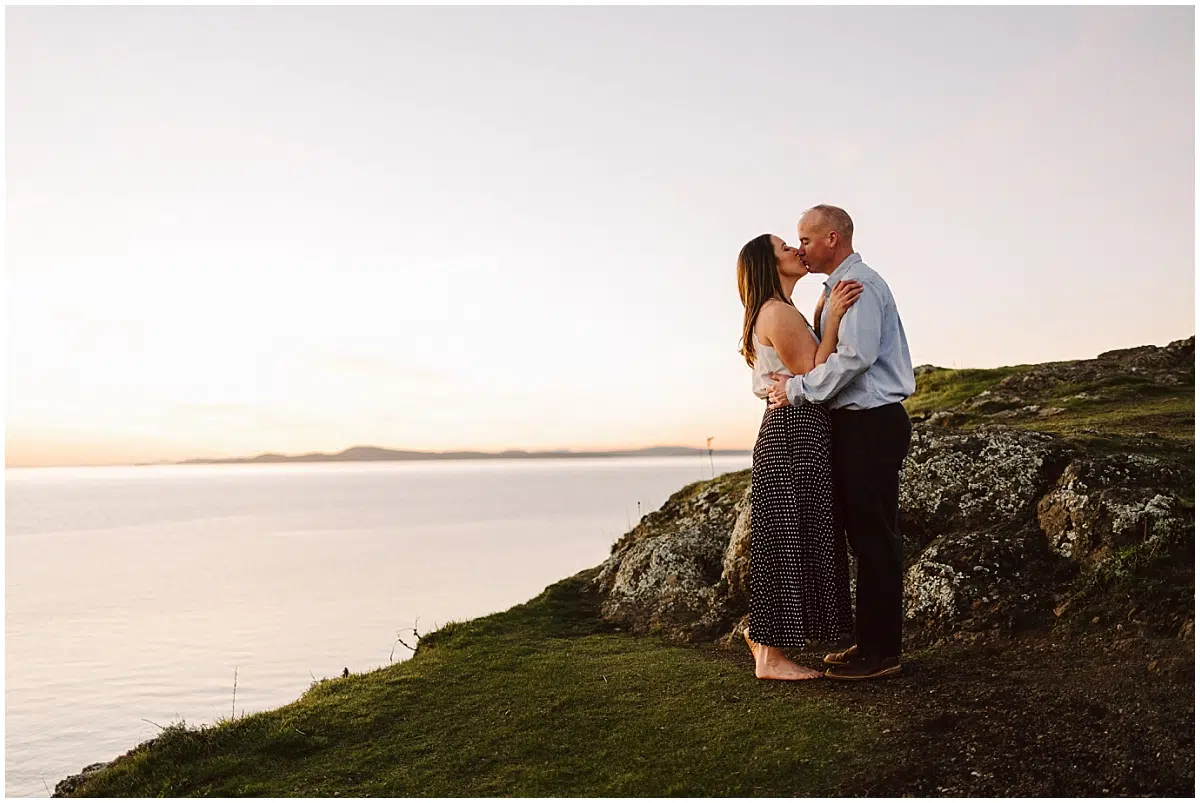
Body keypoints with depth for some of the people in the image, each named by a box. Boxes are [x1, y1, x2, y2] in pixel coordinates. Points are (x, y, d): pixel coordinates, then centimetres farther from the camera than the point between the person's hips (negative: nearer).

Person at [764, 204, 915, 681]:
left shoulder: (858, 284, -10)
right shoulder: (838, 289, 21)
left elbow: (855, 357, -23)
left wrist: (796, 390, -15)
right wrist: (795, 383, 5)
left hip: (870, 423, -10)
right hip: (857, 424, 10)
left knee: (874, 537, -5)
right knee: (866, 536, 13)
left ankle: (880, 652, 2)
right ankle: (870, 643, 21)